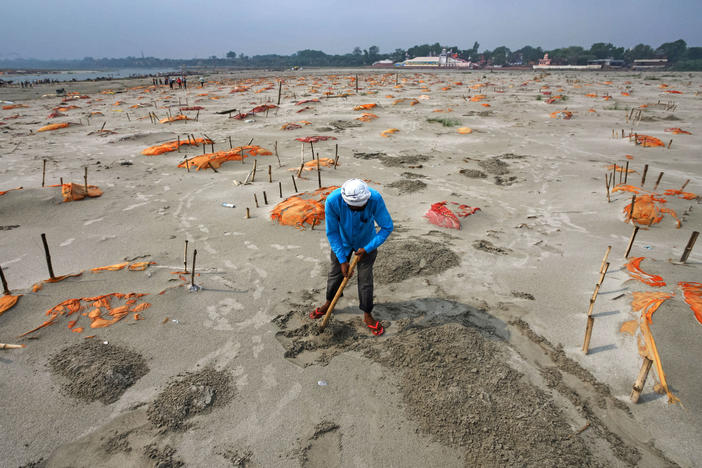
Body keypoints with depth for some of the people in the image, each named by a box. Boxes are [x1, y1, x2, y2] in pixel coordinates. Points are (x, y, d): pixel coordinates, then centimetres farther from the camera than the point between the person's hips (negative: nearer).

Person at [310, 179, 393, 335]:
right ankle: (329, 304, 43)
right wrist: (342, 260, -18)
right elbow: (332, 232, -20)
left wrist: (368, 248, -26)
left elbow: (387, 227, -23)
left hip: (366, 244, -1)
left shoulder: (375, 199, -36)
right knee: (335, 274, 16)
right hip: (342, 242, 1)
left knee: (365, 280, 6)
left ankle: (367, 315, 28)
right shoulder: (332, 201, -34)